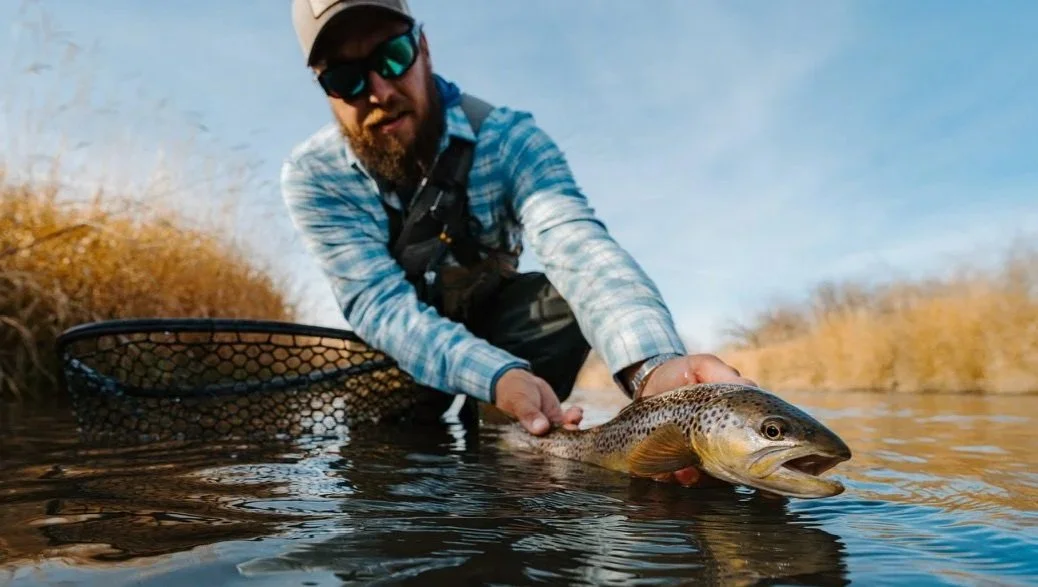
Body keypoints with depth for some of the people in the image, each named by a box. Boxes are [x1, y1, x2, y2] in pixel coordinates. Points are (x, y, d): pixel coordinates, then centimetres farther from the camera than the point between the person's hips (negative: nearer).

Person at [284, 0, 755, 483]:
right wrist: (498, 376, -52)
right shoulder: (312, 177, -22)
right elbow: (379, 304, -32)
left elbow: (578, 247, -41)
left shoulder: (508, 137, -24)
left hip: (496, 318, -1)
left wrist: (651, 364, -62)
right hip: (399, 343, 2)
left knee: (571, 298, -27)